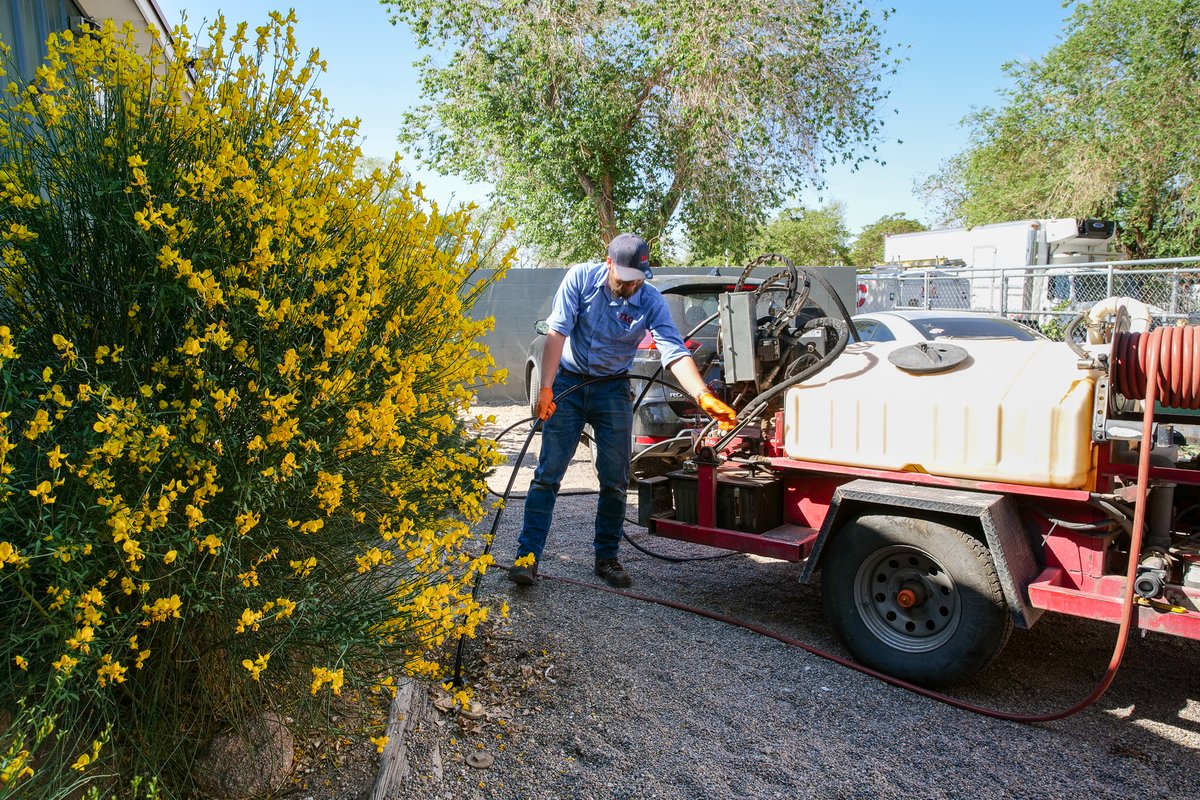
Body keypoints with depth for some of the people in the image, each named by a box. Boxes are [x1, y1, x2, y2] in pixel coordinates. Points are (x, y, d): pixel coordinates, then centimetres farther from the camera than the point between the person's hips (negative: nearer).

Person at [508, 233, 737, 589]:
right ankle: (527, 554, 3)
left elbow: (675, 352, -23)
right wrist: (545, 389, -20)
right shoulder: (581, 278, -13)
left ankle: (607, 557, 18)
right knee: (548, 472, -4)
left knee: (615, 480, 3)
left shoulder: (651, 301, -13)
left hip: (613, 390, 1)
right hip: (568, 382, -1)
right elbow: (557, 333, -15)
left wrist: (703, 396, -38)